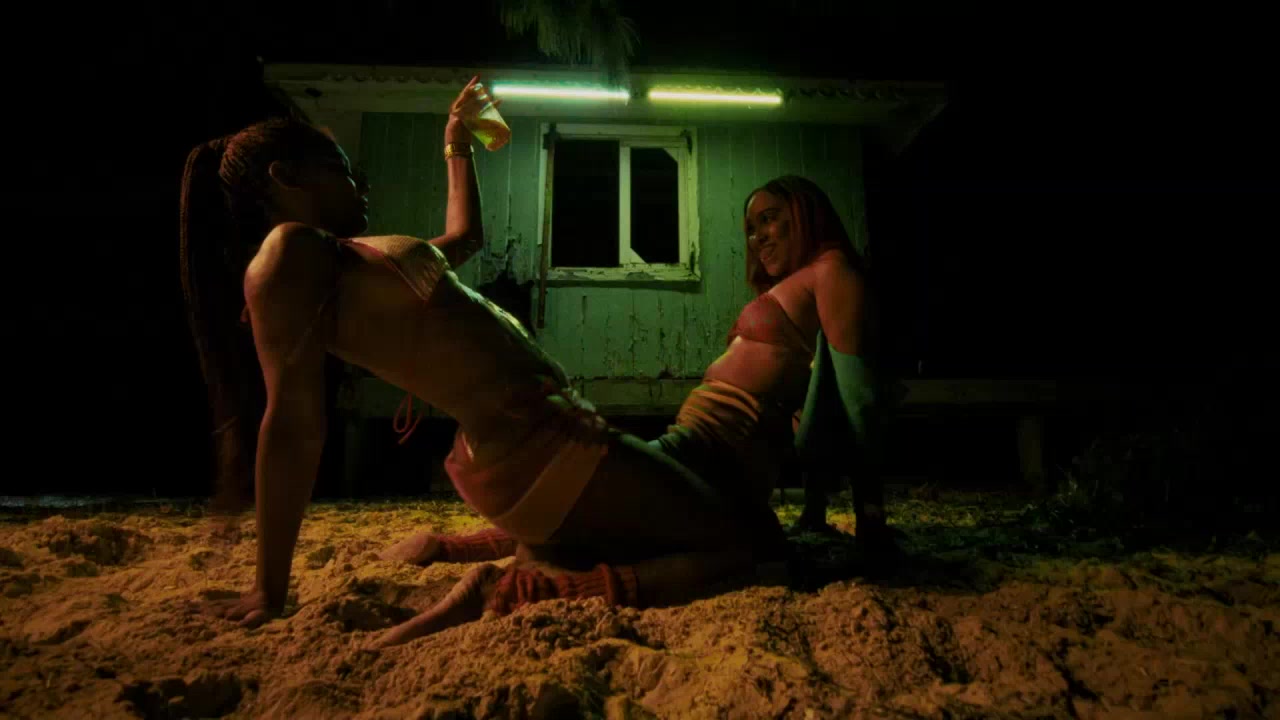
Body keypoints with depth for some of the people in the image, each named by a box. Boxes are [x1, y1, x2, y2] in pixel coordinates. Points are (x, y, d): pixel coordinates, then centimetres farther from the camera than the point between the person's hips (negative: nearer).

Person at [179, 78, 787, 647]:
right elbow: (294, 419, -18)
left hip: (533, 443, 10)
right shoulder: (291, 249, -10)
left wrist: (457, 145, 40)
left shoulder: (349, 259, 18)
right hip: (535, 450, -10)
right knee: (756, 543, -8)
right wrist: (271, 594, -17)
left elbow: (465, 239, 33)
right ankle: (513, 594, -20)